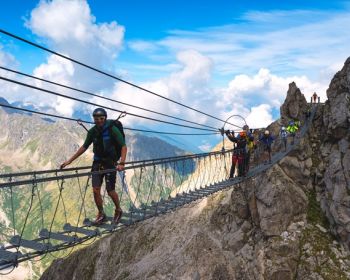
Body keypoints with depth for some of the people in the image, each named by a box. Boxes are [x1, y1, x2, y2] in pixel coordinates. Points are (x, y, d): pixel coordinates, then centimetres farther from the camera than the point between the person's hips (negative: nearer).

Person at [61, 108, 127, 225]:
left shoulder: (112, 129, -15)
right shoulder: (92, 131, -1)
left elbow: (123, 146, -17)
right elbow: (84, 147, 8)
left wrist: (121, 163, -30)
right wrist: (69, 161, 6)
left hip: (111, 163, -4)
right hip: (98, 162, 4)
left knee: (110, 191, -1)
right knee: (96, 190, -4)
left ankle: (118, 211, 26)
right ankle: (101, 215, 15)